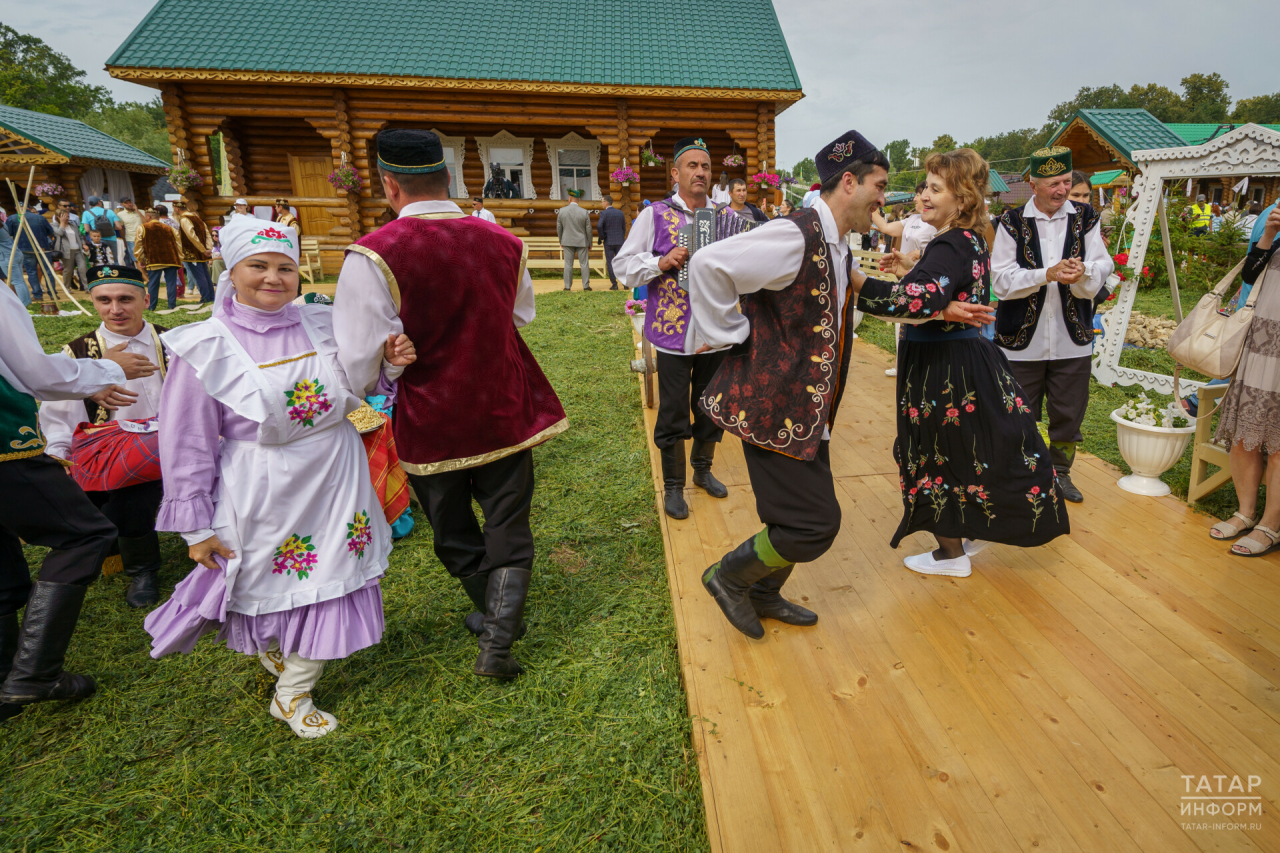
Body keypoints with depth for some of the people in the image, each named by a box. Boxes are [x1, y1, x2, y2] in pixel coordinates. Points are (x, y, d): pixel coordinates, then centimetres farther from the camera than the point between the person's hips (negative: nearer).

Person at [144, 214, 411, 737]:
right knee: (275, 583, 12)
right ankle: (268, 646, 52)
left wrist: (392, 362, -9)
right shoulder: (205, 348, -10)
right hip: (265, 493, -3)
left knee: (331, 581, 14)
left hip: (335, 481, 4)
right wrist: (197, 527, -4)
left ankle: (293, 695, 40)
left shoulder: (324, 326, -3)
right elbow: (187, 445, -6)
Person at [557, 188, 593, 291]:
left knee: (568, 264, 5)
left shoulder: (561, 211, -4)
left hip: (567, 241, 1)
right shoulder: (584, 212, -7)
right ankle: (586, 285, 4)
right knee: (584, 264, 4)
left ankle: (567, 286, 6)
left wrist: (561, 242, 14)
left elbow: (559, 228, 3)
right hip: (581, 242, -1)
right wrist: (590, 244, 8)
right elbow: (588, 230, -3)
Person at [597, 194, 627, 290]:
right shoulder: (620, 212, 6)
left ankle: (614, 284, 0)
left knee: (610, 263, 2)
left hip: (608, 242, -4)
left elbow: (599, 226, -20)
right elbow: (624, 227, 10)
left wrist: (601, 237, -6)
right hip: (620, 241, 4)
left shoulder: (604, 213, -9)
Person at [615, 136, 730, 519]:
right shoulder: (655, 215, -1)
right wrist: (662, 263, -18)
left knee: (711, 406, 15)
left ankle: (703, 469, 36)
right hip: (673, 332, -4)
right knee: (673, 412, 3)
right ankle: (673, 485, 19)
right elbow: (624, 265, -3)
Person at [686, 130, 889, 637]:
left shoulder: (837, 246, 13)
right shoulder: (796, 236, -20)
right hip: (774, 405, -10)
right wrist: (732, 337, -20)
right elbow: (708, 265, -28)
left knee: (801, 515, 17)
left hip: (807, 409, 10)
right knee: (815, 524, -4)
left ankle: (764, 594, 39)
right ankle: (729, 576, 19)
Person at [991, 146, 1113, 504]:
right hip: (1023, 340, -2)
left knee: (1069, 415, 11)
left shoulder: (1086, 219, 4)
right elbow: (1001, 280, -10)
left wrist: (1081, 273, -23)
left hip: (1072, 339, 2)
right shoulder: (1012, 222, -2)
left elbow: (1100, 274, -1)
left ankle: (1060, 473, 30)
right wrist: (1048, 275, -22)